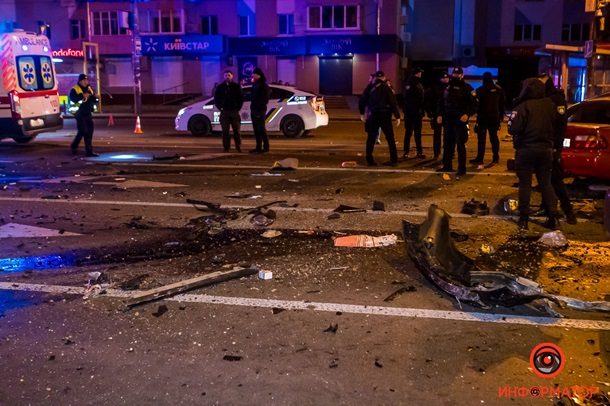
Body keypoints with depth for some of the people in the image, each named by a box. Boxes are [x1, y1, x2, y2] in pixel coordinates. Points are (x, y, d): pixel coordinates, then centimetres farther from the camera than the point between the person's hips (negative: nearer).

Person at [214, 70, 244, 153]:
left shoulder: (236, 86, 5)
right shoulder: (220, 87, 8)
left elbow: (241, 98, 6)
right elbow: (216, 98, 12)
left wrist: (238, 108, -2)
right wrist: (220, 107, 2)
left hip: (234, 112, -1)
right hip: (224, 112, 1)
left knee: (236, 131, 0)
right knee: (225, 131, 0)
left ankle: (238, 147, 8)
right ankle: (226, 147, 5)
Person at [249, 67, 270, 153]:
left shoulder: (263, 85, -8)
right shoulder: (255, 84, 17)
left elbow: (265, 98, -13)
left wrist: (261, 107, -17)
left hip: (260, 110, -8)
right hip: (254, 110, 8)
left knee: (261, 129, -8)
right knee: (256, 130, 9)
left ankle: (266, 147, -4)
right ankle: (258, 147, 13)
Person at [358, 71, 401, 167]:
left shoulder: (369, 88, 4)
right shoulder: (386, 88, -3)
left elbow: (362, 101, 6)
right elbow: (393, 103, -7)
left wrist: (362, 113, 20)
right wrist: (397, 117, -4)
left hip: (373, 116, 2)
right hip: (385, 116, -2)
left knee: (371, 138, 10)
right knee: (390, 138, 4)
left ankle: (369, 160, 7)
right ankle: (394, 160, 2)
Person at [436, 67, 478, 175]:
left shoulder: (467, 88, -4)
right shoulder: (449, 86, 13)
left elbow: (475, 104, -7)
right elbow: (442, 102, 18)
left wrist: (467, 114, -20)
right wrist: (440, 114, 8)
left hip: (460, 120, -6)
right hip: (448, 119, 6)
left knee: (460, 144, -5)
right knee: (447, 143, 11)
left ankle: (462, 168, -1)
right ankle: (447, 165, 20)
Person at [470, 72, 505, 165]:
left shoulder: (480, 90, -9)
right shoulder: (499, 89, 5)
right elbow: (502, 103, 10)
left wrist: (477, 112, 8)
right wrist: (501, 115, 16)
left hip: (483, 117, -4)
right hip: (495, 117, 4)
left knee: (481, 138, -4)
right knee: (494, 137, 11)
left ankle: (480, 158, -7)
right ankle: (496, 158, 13)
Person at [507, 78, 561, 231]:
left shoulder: (523, 107, -15)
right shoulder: (550, 105, 2)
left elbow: (513, 129, -20)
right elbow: (558, 124, 10)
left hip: (526, 149, -4)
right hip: (546, 148, 4)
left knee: (525, 184, 4)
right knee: (546, 184, 13)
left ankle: (524, 218, 6)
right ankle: (553, 217, 7)